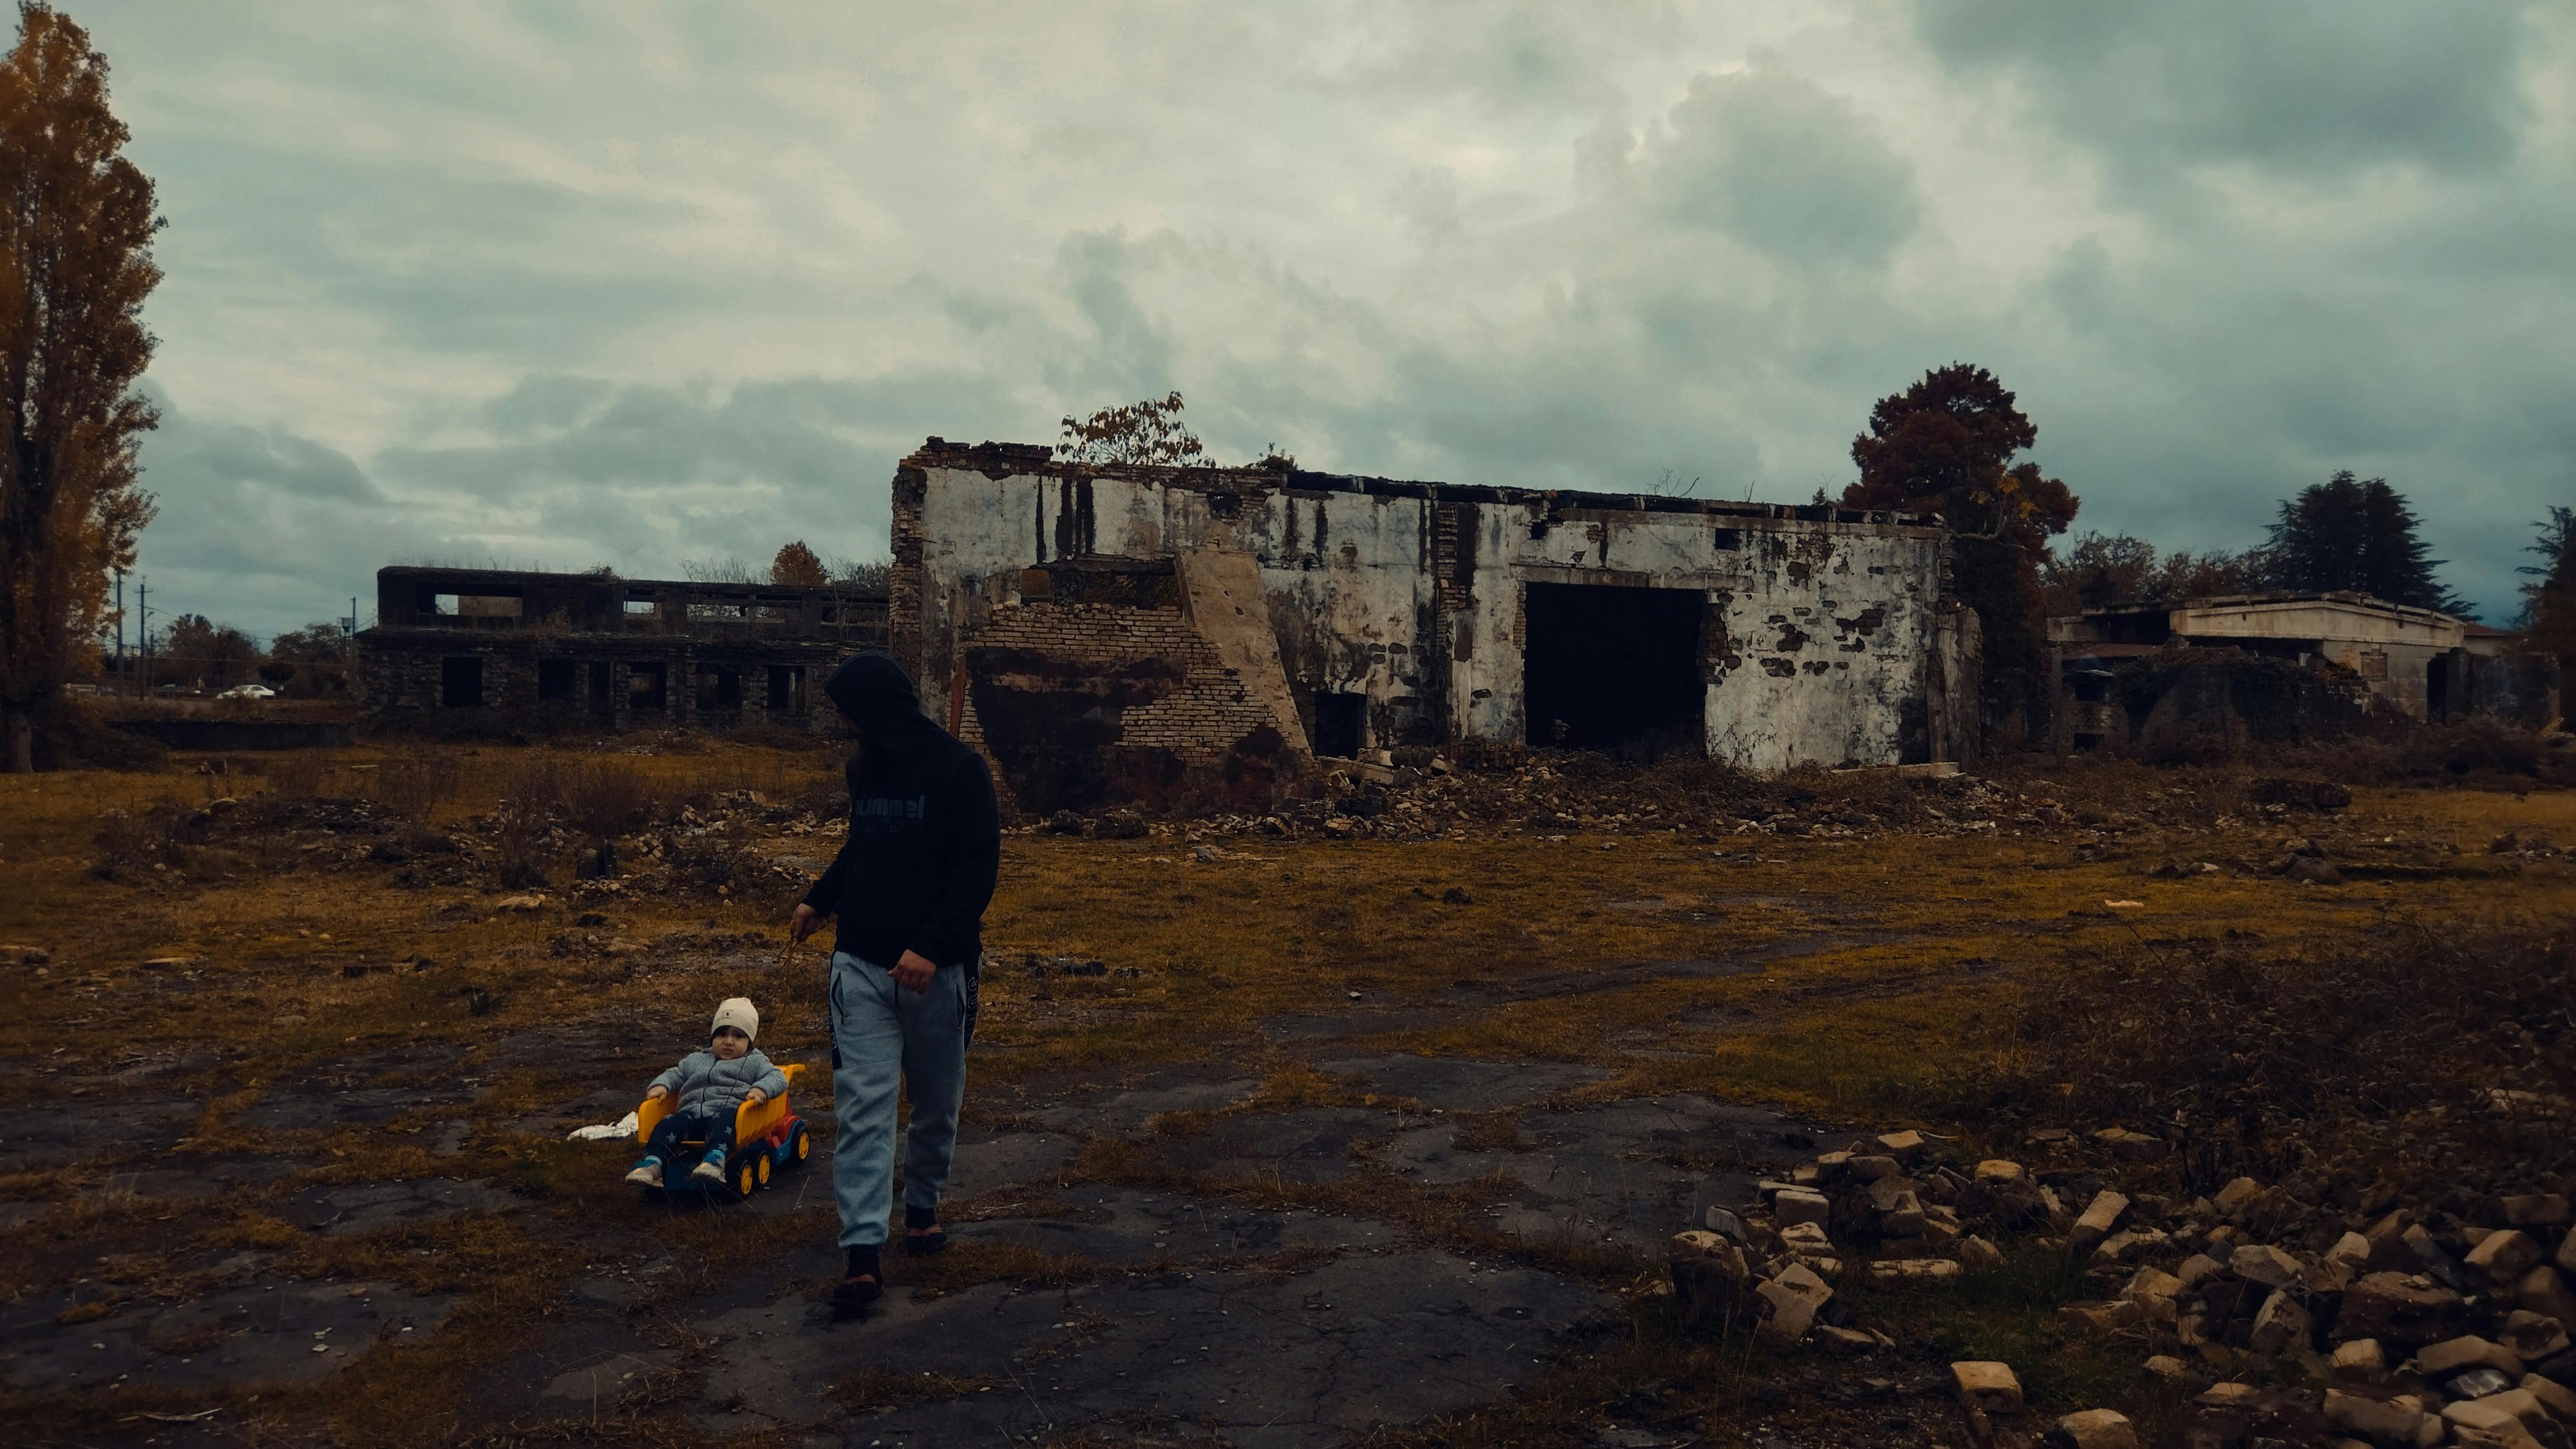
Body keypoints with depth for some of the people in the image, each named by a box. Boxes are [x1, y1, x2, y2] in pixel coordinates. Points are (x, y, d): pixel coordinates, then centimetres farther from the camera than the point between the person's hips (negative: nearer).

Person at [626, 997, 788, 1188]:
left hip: (728, 1109, -4)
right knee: (670, 1123, -28)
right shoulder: (694, 1060, 34)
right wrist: (661, 1085, 10)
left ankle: (715, 1159, -64)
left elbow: (777, 1077, 9)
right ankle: (652, 1163, -44)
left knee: (724, 1120, -40)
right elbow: (675, 1075, 34)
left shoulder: (754, 1063, 21)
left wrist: (762, 1089, -14)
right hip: (692, 1111, 4)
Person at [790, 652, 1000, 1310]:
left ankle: (923, 1206, 35)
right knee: (862, 1105, -6)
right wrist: (821, 900, 18)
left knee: (937, 1102, 13)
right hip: (861, 965, 4)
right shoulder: (863, 767, 8)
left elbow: (980, 868, -17)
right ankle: (863, 1252, -8)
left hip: (937, 969, -4)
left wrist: (932, 947, -25)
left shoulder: (959, 768, -12)